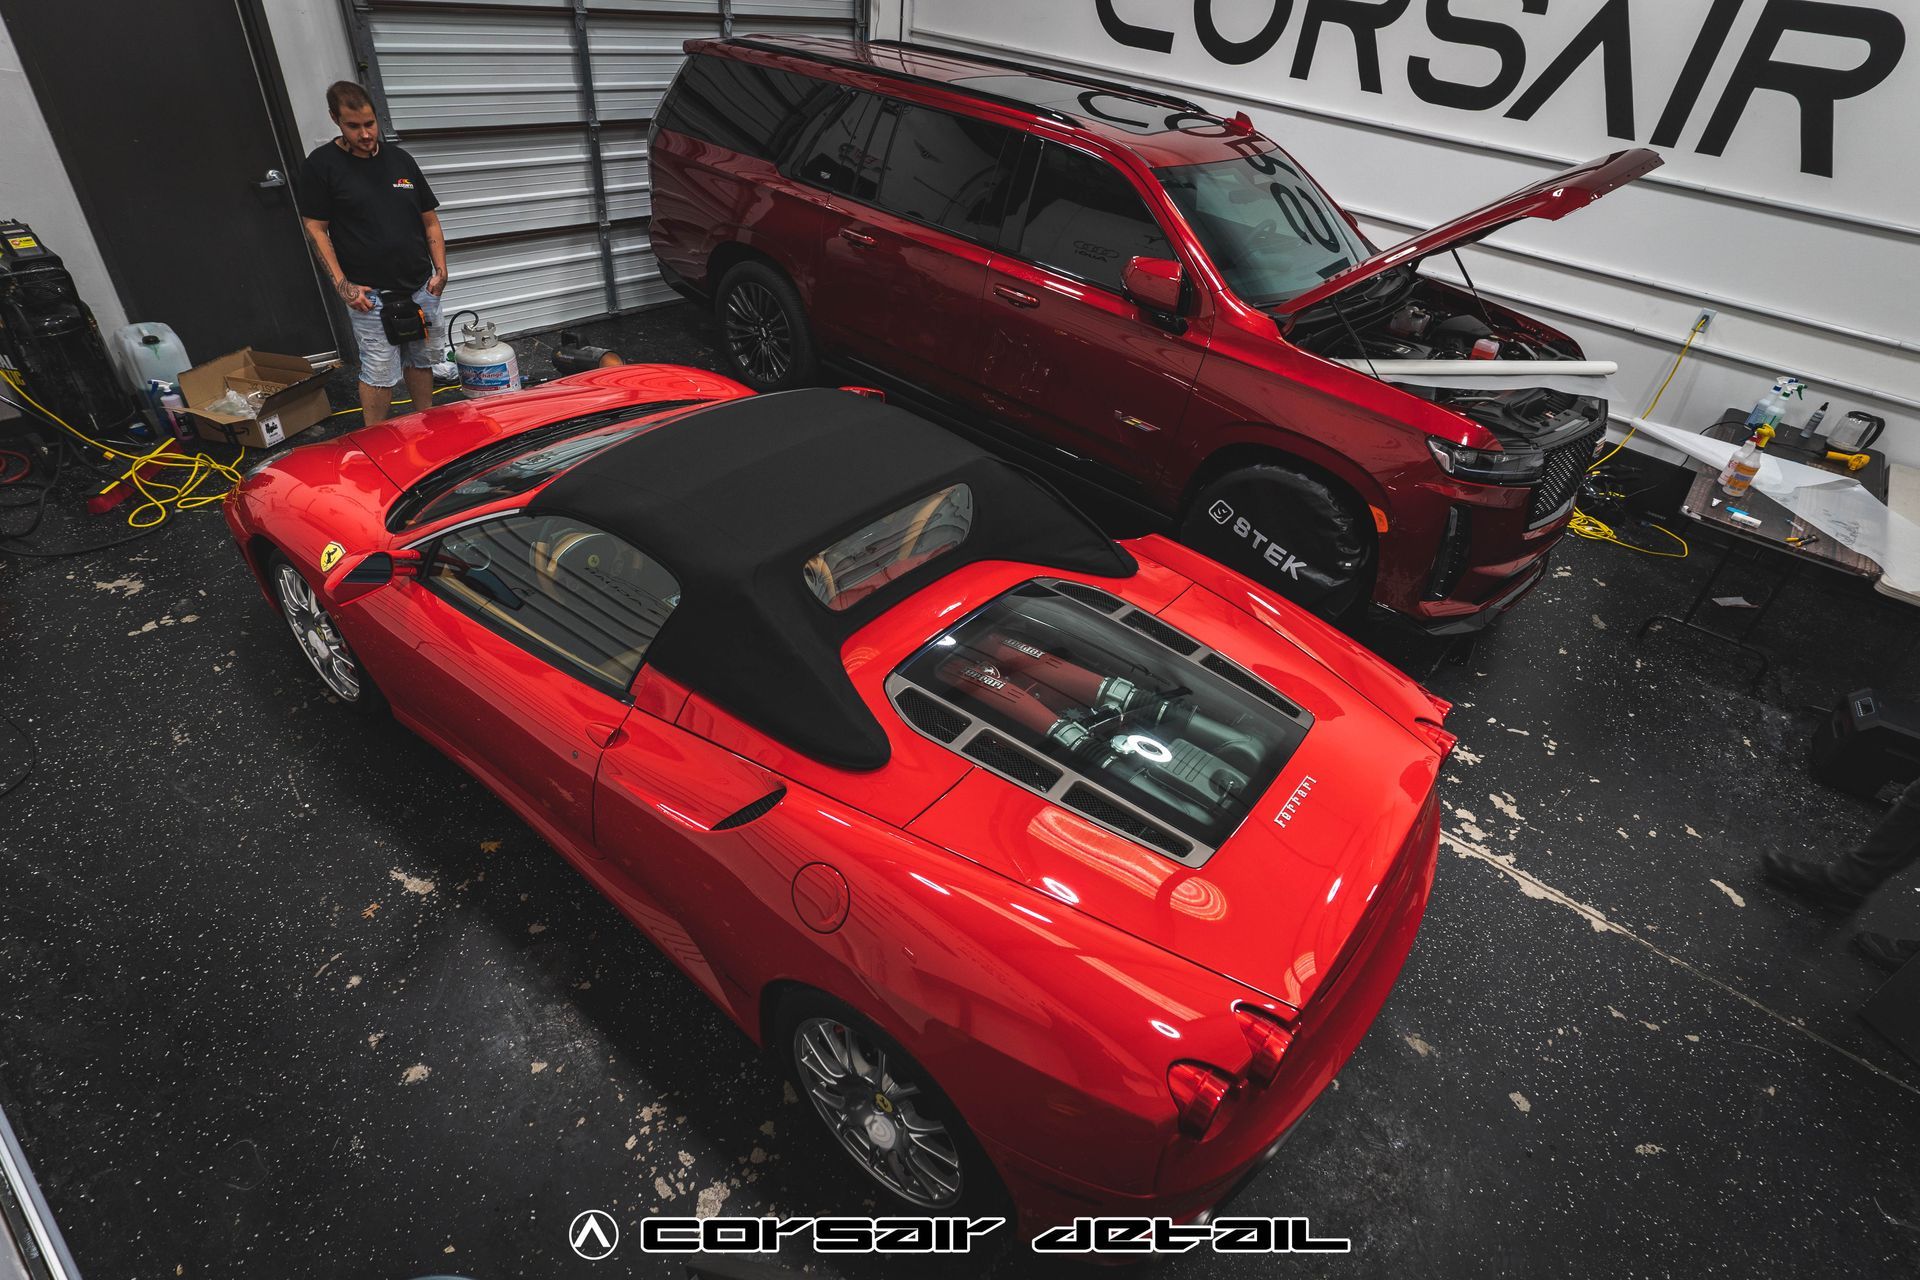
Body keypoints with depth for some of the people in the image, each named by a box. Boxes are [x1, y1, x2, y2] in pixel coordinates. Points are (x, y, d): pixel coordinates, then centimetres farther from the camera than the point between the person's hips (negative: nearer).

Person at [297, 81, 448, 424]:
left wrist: (440, 268, 0)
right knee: (380, 374, -4)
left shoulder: (400, 159, 10)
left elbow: (430, 220, 13)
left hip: (421, 287, 5)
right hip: (370, 293, -5)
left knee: (421, 361, 15)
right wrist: (342, 284, -13)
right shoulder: (321, 164, -3)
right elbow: (316, 228, -4)